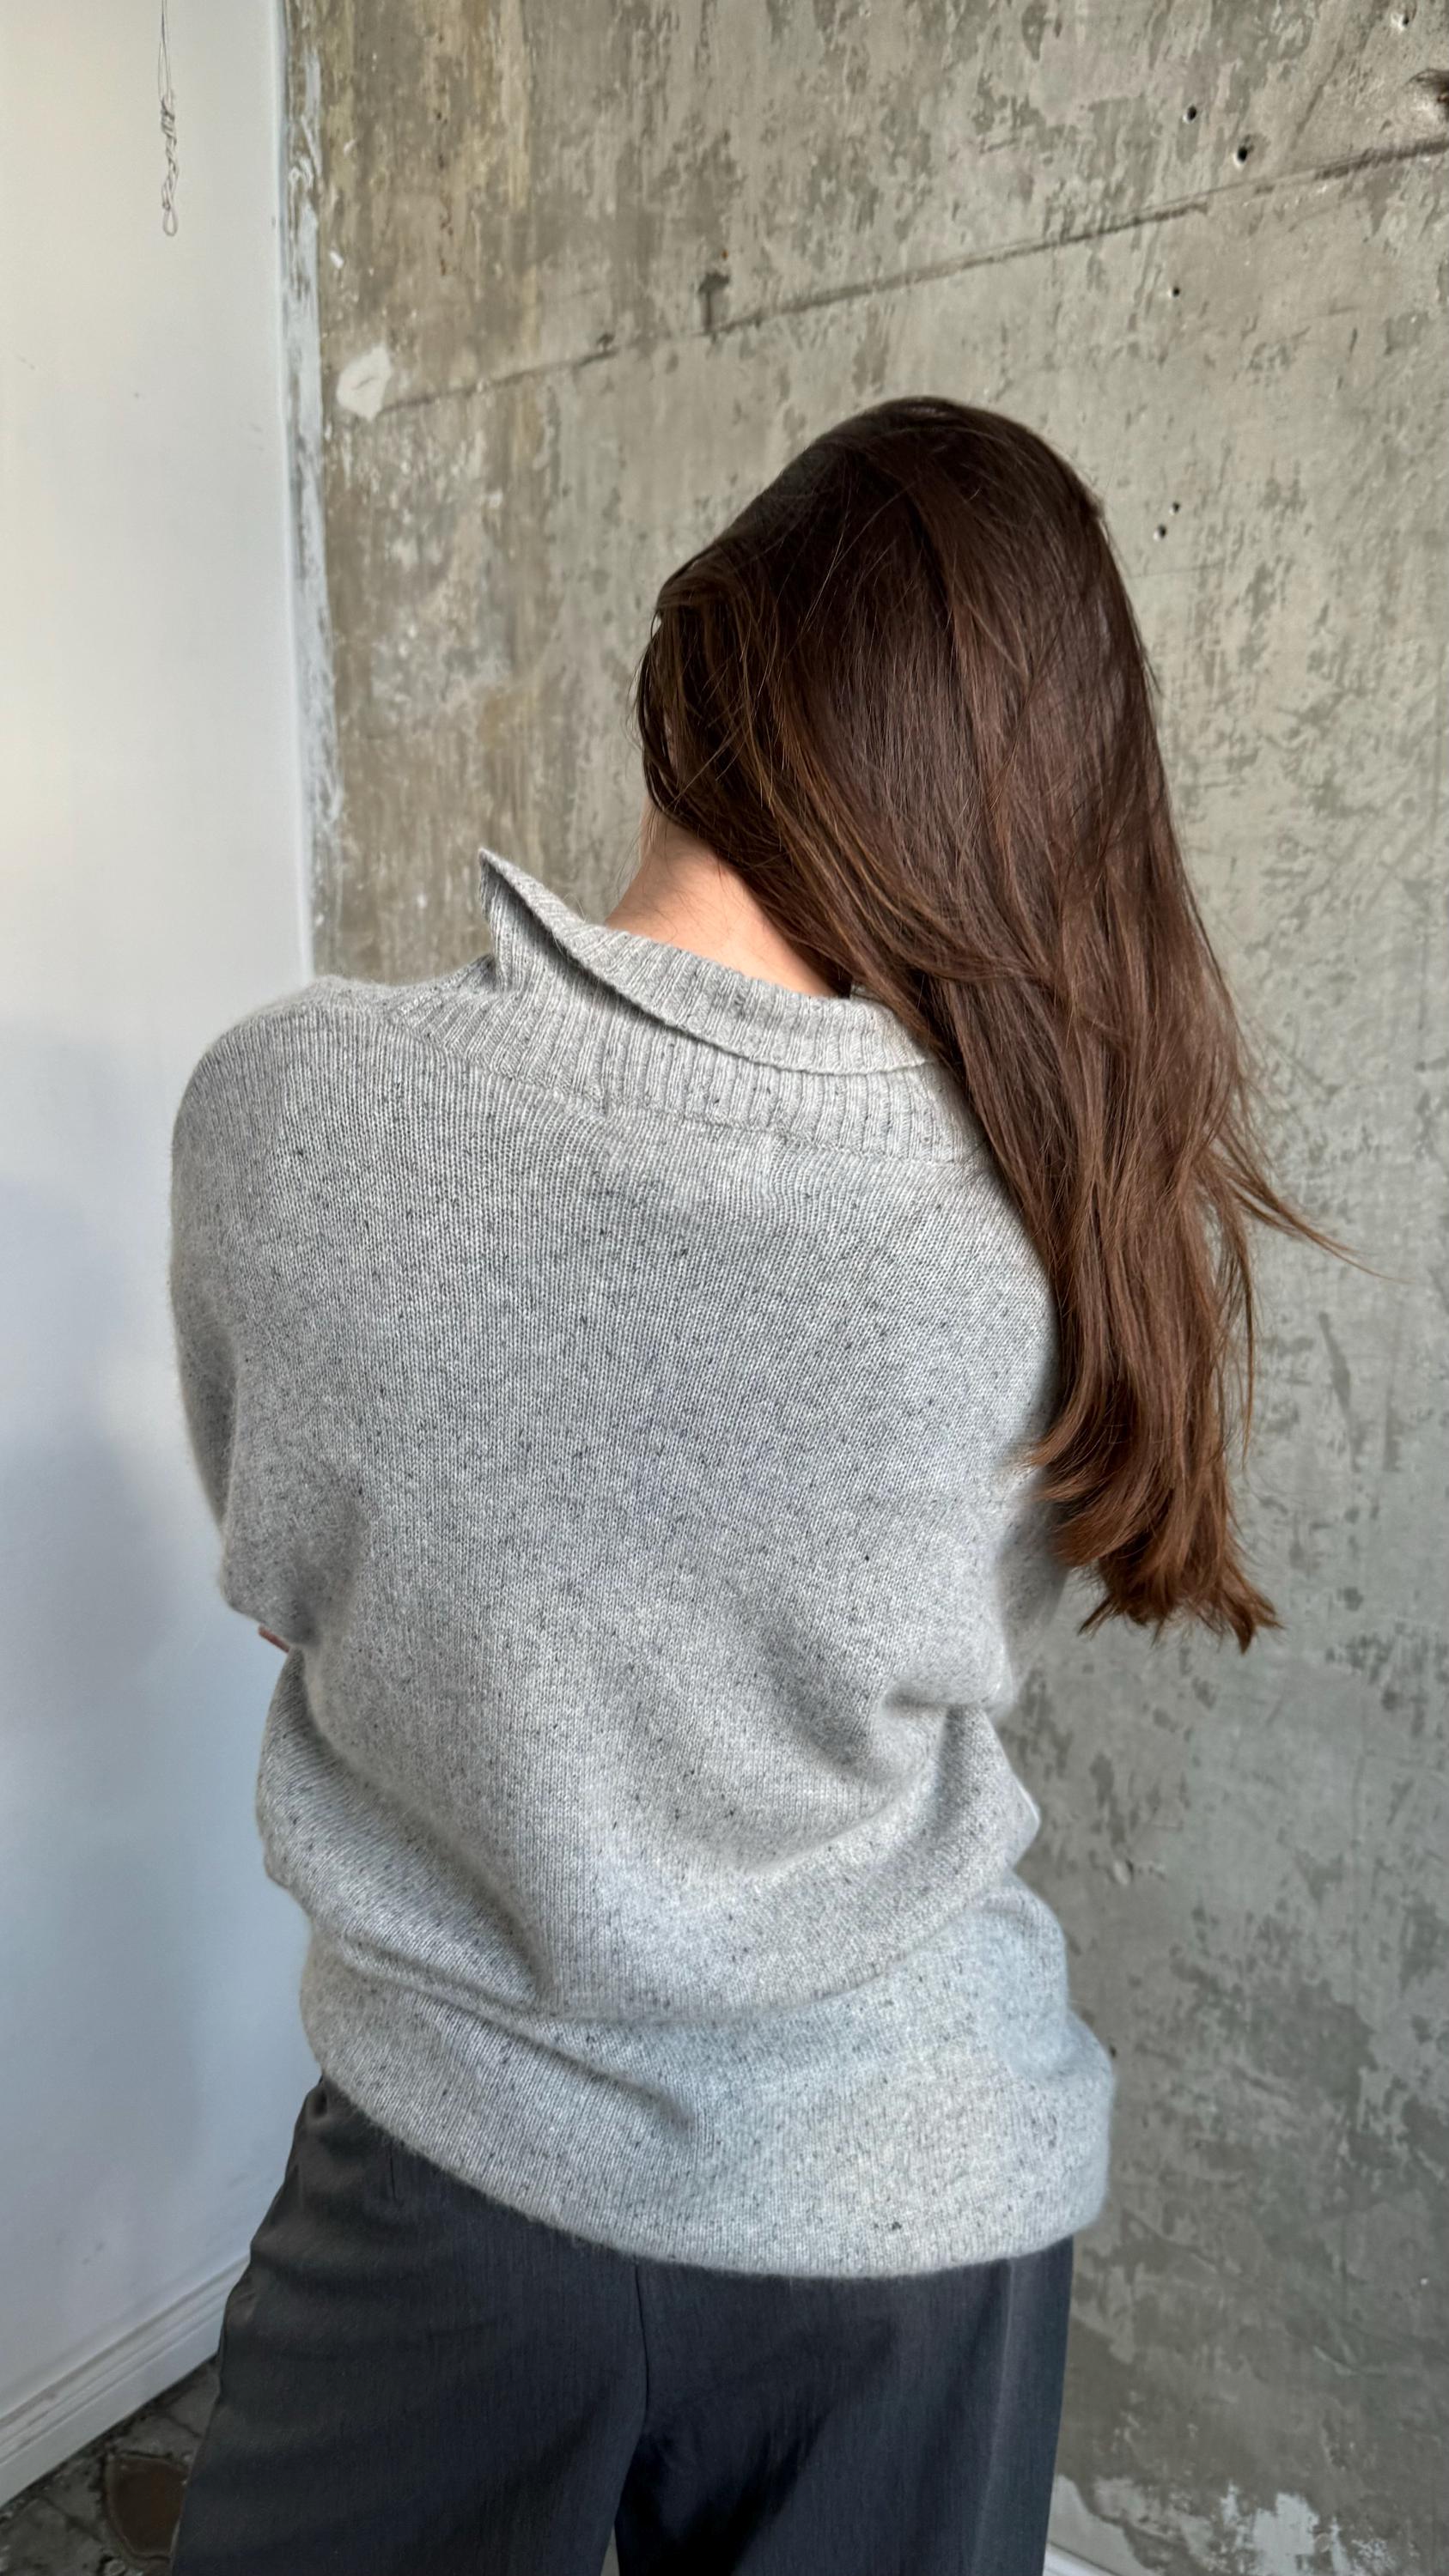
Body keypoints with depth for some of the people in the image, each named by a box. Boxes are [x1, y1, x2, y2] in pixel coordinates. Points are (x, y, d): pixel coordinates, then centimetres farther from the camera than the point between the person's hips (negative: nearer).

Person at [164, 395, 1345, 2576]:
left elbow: (281, 1563, -4)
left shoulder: (281, 1108, -22)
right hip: (908, 2196, 1)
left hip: (451, 2154, 0)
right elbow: (956, 1641, -5)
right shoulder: (1101, 1218, -23)